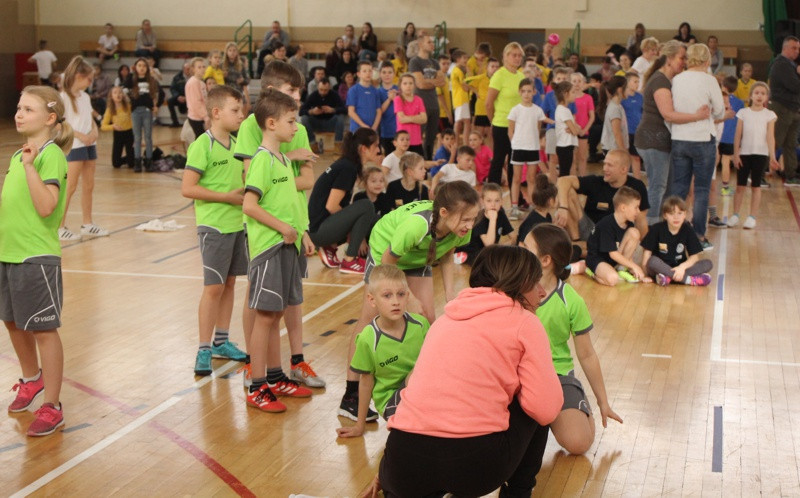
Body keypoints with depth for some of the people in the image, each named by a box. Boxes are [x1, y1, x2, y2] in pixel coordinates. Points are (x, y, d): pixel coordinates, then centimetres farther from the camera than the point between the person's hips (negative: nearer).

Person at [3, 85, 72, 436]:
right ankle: (32, 381, 44)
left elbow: (46, 207, -23)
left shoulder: (51, 155, -13)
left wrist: (31, 166, -25)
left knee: (43, 329, -2)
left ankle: (51, 407, 7)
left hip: (36, 255, -9)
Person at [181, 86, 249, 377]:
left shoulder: (236, 144, 10)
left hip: (237, 224, 7)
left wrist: (245, 191, 0)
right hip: (214, 225, -7)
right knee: (214, 287, -5)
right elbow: (187, 188, -18)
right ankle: (204, 349, 3)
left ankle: (222, 342, 24)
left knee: (229, 282, 13)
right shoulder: (203, 145, -13)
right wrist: (227, 196, -18)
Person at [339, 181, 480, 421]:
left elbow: (446, 255, -3)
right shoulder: (416, 225, -44)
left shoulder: (460, 228, -27)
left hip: (418, 259, 6)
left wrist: (449, 290, -13)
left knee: (427, 320, -3)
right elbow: (388, 263, -27)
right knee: (370, 319, -6)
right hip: (385, 250, -5)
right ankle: (350, 397, -1)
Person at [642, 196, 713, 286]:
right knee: (653, 261, -36)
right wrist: (645, 273, -18)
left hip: (678, 268, 3)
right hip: (659, 268, -3)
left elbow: (695, 256, -4)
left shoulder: (688, 230, -1)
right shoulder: (656, 229, -6)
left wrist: (682, 267, -24)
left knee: (708, 264, -17)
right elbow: (647, 251, -6)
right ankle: (688, 279, -33)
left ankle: (668, 277, -33)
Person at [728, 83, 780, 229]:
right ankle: (735, 215, 9)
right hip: (744, 153, 1)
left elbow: (770, 137, -4)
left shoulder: (769, 115, 1)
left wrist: (772, 156, -13)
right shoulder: (743, 113, 3)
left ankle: (752, 217, 8)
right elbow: (738, 135, 3)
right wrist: (736, 154, -3)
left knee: (756, 186, 4)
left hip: (761, 154, -1)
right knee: (740, 185, 2)